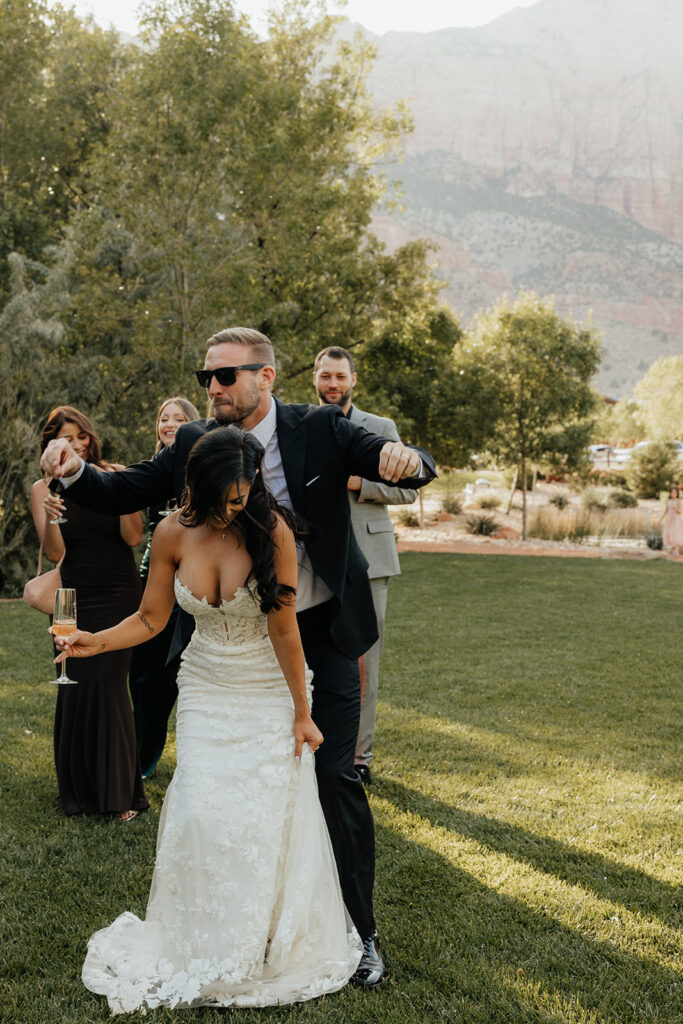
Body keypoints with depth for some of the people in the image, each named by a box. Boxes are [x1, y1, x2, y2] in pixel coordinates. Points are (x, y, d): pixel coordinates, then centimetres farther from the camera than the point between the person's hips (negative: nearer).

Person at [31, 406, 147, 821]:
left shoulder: (114, 477, -1)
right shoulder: (44, 489, 1)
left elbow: (134, 537, -9)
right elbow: (55, 552, -9)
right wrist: (49, 517, -29)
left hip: (119, 597, -2)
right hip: (75, 599, 2)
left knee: (107, 684, -9)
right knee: (76, 688, 5)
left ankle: (118, 790, 3)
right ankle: (80, 788, 22)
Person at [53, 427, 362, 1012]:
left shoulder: (272, 530, -18)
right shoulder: (174, 534, -8)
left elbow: (284, 630, -15)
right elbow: (151, 619, 1)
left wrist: (301, 714, -10)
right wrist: (97, 642, -17)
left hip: (269, 693, -2)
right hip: (206, 690, 3)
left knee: (267, 818, -5)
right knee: (200, 814, -8)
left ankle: (269, 954, 16)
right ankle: (205, 957, 11)